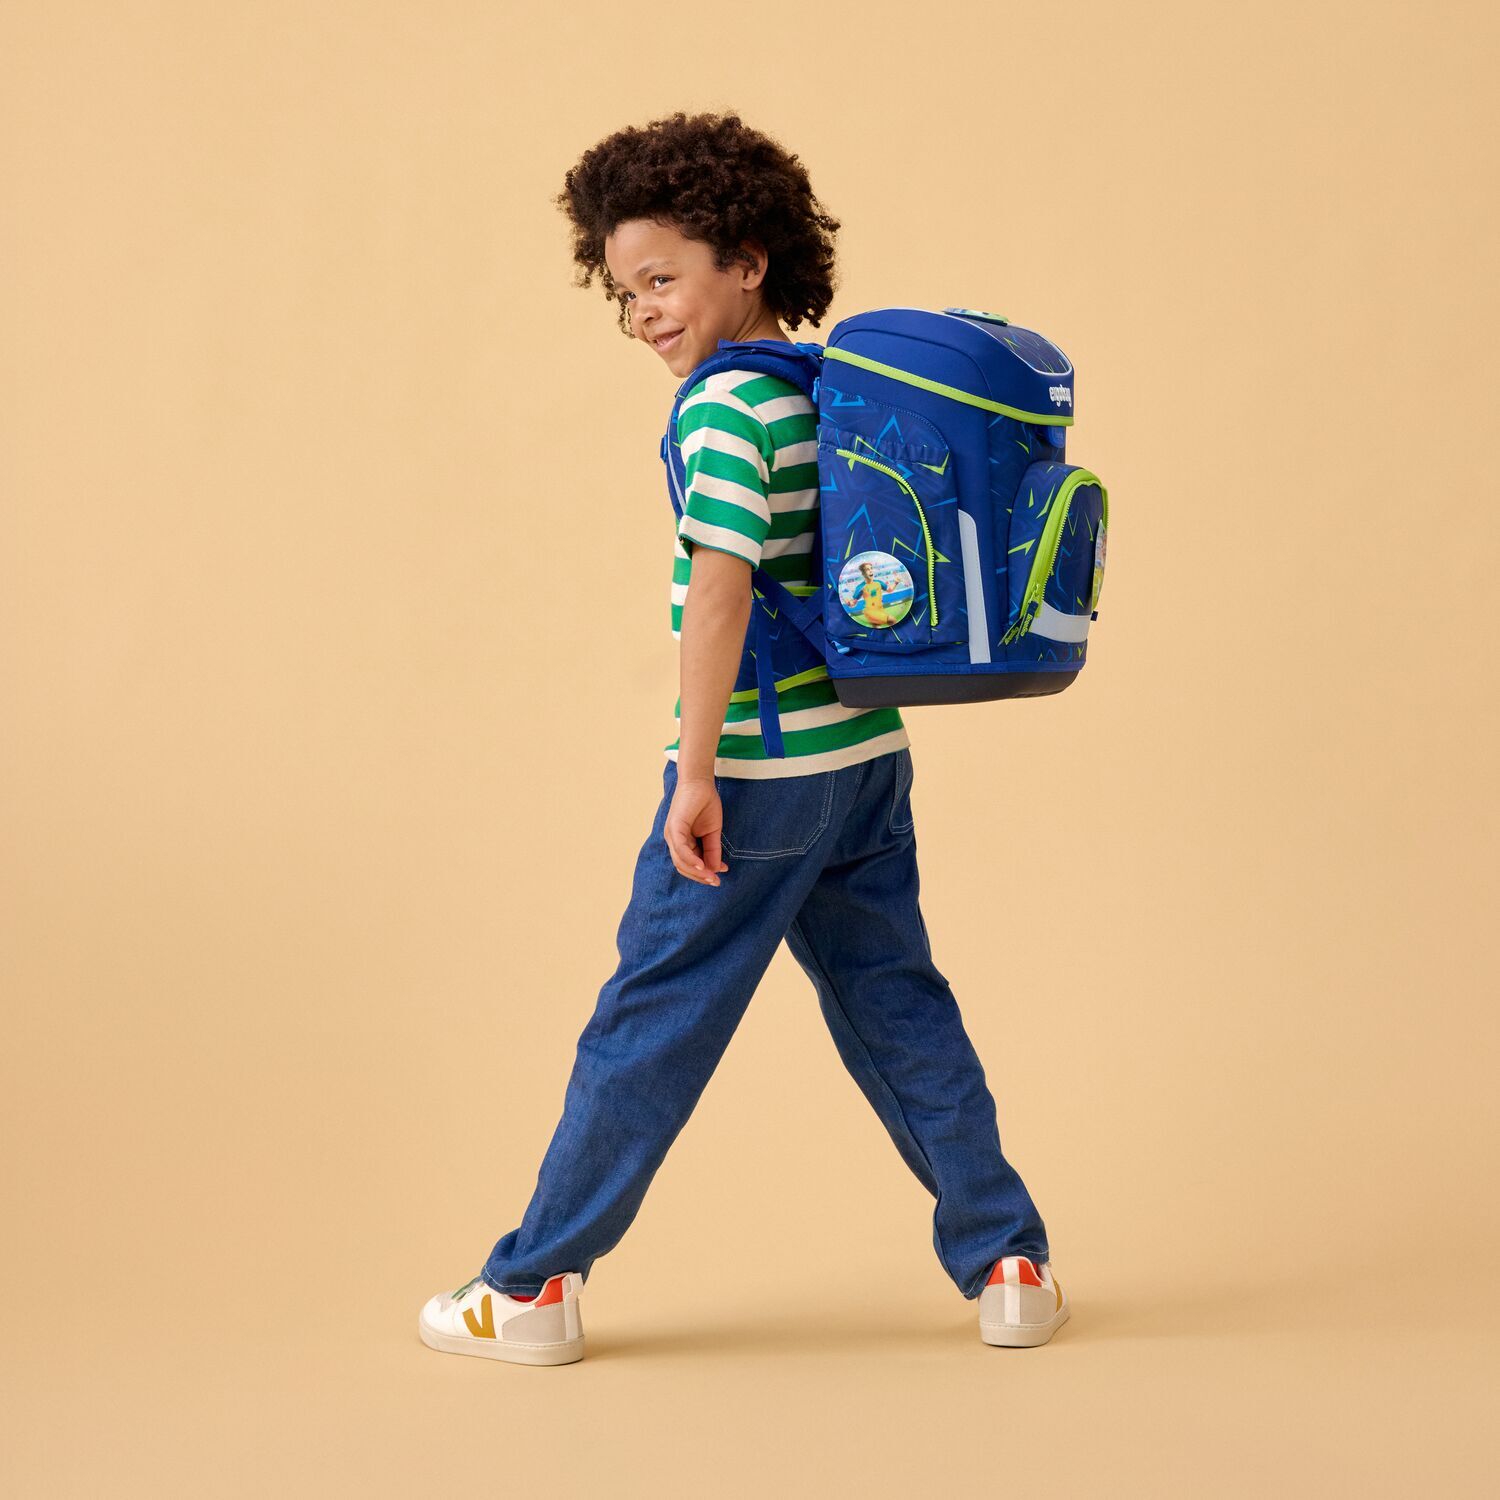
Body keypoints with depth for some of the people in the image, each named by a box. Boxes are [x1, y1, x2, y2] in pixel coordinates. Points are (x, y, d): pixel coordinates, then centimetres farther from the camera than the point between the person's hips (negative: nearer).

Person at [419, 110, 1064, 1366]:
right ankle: (1010, 1263, 15)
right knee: (898, 1005, 14)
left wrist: (697, 771, -18)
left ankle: (536, 1286, 10)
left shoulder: (725, 406, -13)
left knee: (651, 1020, 1)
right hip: (871, 757, 7)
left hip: (760, 776, -7)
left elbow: (717, 594, -20)